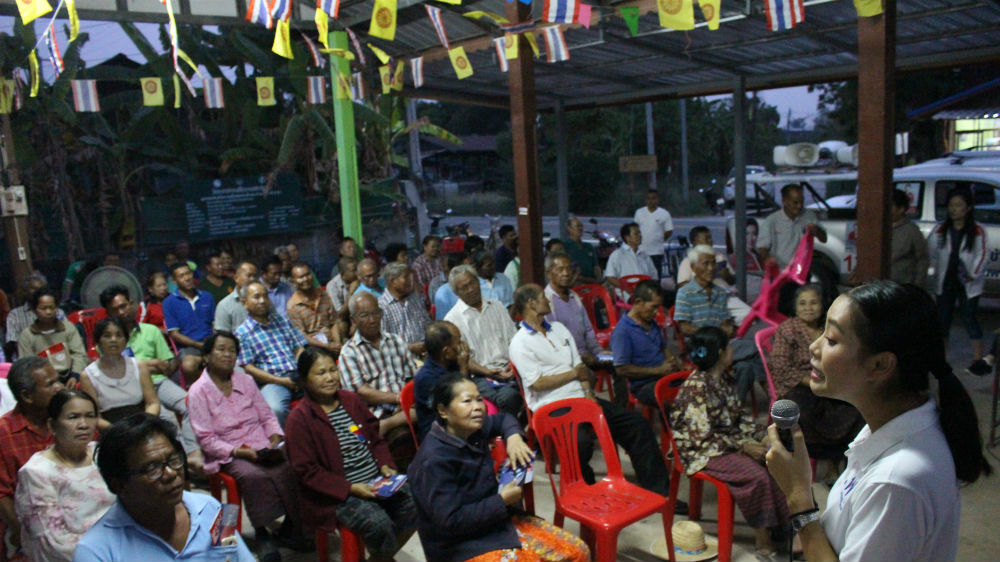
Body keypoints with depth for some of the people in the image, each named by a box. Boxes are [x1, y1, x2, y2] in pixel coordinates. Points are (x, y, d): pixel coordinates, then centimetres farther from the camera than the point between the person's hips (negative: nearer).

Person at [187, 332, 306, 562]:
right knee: (254, 475, -35)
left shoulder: (246, 380, 12)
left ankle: (291, 527, -9)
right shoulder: (198, 392, -3)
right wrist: (238, 452, -20)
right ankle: (261, 533, -15)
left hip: (262, 447, 4)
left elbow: (267, 415, 14)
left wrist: (276, 438, -7)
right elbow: (206, 439, -8)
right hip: (228, 455, -4)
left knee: (291, 468, -26)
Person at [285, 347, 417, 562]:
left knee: (413, 505, -14)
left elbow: (376, 438, 19)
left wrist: (385, 465, -1)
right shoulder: (299, 419, -8)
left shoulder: (352, 400, 10)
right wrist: (350, 488, -18)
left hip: (375, 480, 6)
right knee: (378, 522, -30)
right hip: (338, 494, -6)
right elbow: (307, 471, -11)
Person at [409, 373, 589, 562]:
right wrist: (502, 501, -19)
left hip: (497, 521, 8)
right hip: (462, 546, -8)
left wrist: (514, 436, -2)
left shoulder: (473, 430, -1)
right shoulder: (435, 460, -24)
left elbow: (503, 419, 21)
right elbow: (450, 521, -25)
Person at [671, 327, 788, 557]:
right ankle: (763, 538, -9)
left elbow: (741, 415, 12)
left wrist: (761, 436, -5)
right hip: (702, 450, -8)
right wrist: (743, 446, -22)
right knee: (756, 475, -25)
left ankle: (784, 524, -2)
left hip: (730, 438, 8)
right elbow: (703, 437, -23)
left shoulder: (726, 379, 6)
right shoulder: (697, 386, -22)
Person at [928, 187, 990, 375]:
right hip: (945, 282, 3)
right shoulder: (940, 229, 2)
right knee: (943, 318, 7)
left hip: (968, 284, -3)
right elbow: (930, 252, 1)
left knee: (969, 318, -3)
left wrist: (972, 274, -10)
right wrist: (938, 269, -10)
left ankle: (978, 359, 7)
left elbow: (983, 255, -4)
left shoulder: (977, 231, -4)